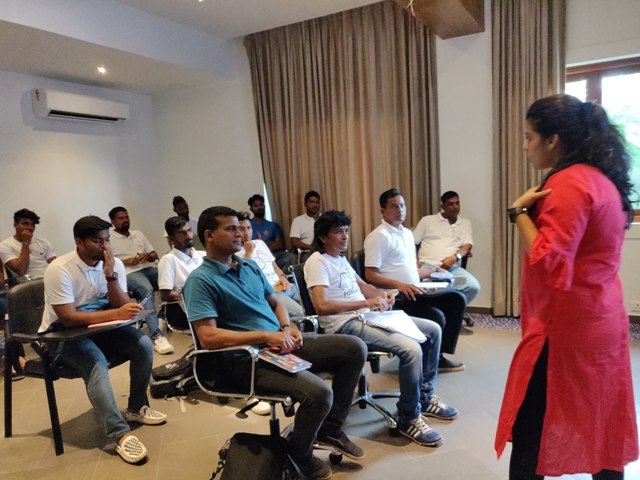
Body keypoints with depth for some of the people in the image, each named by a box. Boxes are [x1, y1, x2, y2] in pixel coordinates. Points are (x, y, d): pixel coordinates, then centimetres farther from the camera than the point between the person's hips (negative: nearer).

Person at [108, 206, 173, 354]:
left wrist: (147, 256, -2)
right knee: (147, 290, -37)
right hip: (129, 273, -6)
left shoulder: (138, 234, 24)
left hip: (148, 268, 6)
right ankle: (156, 336, -41)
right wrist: (125, 261, -13)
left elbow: (155, 255, 22)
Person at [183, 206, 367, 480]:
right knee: (319, 393, -28)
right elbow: (208, 337, -21)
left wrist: (287, 328, -1)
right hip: (248, 357, -8)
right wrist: (266, 336, -22)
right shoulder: (200, 280, -11)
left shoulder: (250, 266, 13)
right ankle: (299, 453, 5)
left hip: (282, 343, 8)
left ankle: (330, 428, 15)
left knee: (355, 348, 0)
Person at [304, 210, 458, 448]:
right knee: (411, 349, -28)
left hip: (369, 316, 10)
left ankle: (425, 397, 21)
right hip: (345, 325, -10)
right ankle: (408, 419, -7)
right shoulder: (317, 262, -12)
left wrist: (381, 294, 5)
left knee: (433, 330, 7)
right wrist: (366, 303, -26)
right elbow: (321, 306, -24)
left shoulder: (340, 258, 17)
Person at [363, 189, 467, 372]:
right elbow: (370, 275, -17)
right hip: (395, 297, -9)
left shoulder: (407, 233, 19)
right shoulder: (378, 236, -10)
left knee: (456, 299, 0)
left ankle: (439, 356, 4)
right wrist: (399, 285, -27)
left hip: (415, 292, 9)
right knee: (436, 317, -25)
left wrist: (434, 271, 14)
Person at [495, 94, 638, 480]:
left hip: (565, 328, -10)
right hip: (601, 321, 10)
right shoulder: (602, 179, 12)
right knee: (603, 429, 18)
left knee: (529, 433, 3)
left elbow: (547, 262, -22)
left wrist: (519, 211, -15)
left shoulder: (569, 184, -17)